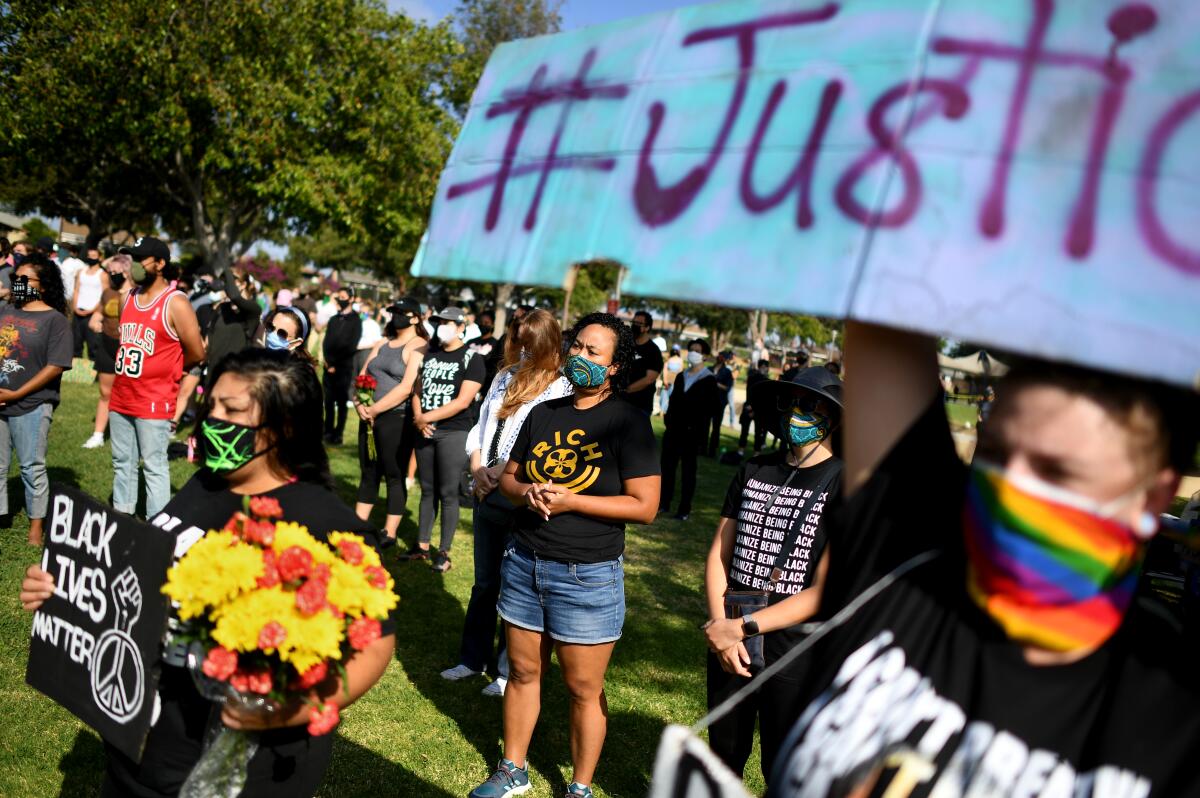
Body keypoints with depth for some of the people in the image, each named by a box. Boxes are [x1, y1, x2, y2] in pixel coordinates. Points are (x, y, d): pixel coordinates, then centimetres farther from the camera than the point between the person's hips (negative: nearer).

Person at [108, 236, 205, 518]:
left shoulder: (175, 303, -12)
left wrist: (166, 369, 5)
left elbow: (196, 353, -10)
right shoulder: (128, 297, 10)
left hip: (154, 402, -7)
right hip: (120, 399, 7)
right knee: (122, 464, 15)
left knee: (154, 467, -2)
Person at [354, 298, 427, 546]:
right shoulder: (382, 343, 17)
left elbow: (406, 388, -17)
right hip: (370, 417, 7)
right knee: (368, 473, 13)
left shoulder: (419, 347, -7)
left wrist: (374, 409, -13)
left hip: (398, 419, -7)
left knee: (394, 476, 1)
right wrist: (360, 404, -6)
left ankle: (390, 534, 8)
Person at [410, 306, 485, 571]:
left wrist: (428, 417, -15)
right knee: (427, 490, 13)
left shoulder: (471, 359, -7)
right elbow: (417, 389, 13)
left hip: (454, 432, -5)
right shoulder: (429, 353, 12)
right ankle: (422, 545, 22)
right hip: (425, 430, 6)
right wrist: (418, 416, -6)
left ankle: (443, 551, 7)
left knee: (448, 493, -1)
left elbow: (463, 401, -15)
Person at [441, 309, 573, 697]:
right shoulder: (505, 377, 10)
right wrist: (478, 470, -1)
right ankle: (472, 658, 32)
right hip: (489, 493, 6)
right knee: (484, 582, 18)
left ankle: (510, 670, 21)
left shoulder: (561, 388, -10)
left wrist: (501, 471, -16)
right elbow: (480, 428, 13)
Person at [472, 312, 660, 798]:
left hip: (587, 575, -5)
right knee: (523, 671, 16)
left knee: (584, 689, 6)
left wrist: (570, 501, -19)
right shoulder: (544, 413, 8)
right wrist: (527, 493, -9)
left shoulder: (628, 422, -9)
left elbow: (645, 506, -13)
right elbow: (509, 477, 14)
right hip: (524, 561, 5)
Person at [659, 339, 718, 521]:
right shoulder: (681, 377, 15)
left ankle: (685, 509, 6)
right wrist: (667, 423, 5)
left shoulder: (709, 380, -3)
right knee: (667, 466, 5)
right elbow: (673, 401, 15)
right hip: (673, 429, 5)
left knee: (688, 470, 2)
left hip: (691, 432, -5)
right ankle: (664, 503, 15)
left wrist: (700, 436, -15)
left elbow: (707, 410, -8)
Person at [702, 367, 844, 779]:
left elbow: (824, 593, -16)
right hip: (728, 642, 4)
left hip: (795, 652, -4)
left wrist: (740, 628, -16)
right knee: (724, 755, 21)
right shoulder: (753, 470, 5)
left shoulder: (845, 485, -11)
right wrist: (719, 624, -9)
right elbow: (719, 553, 6)